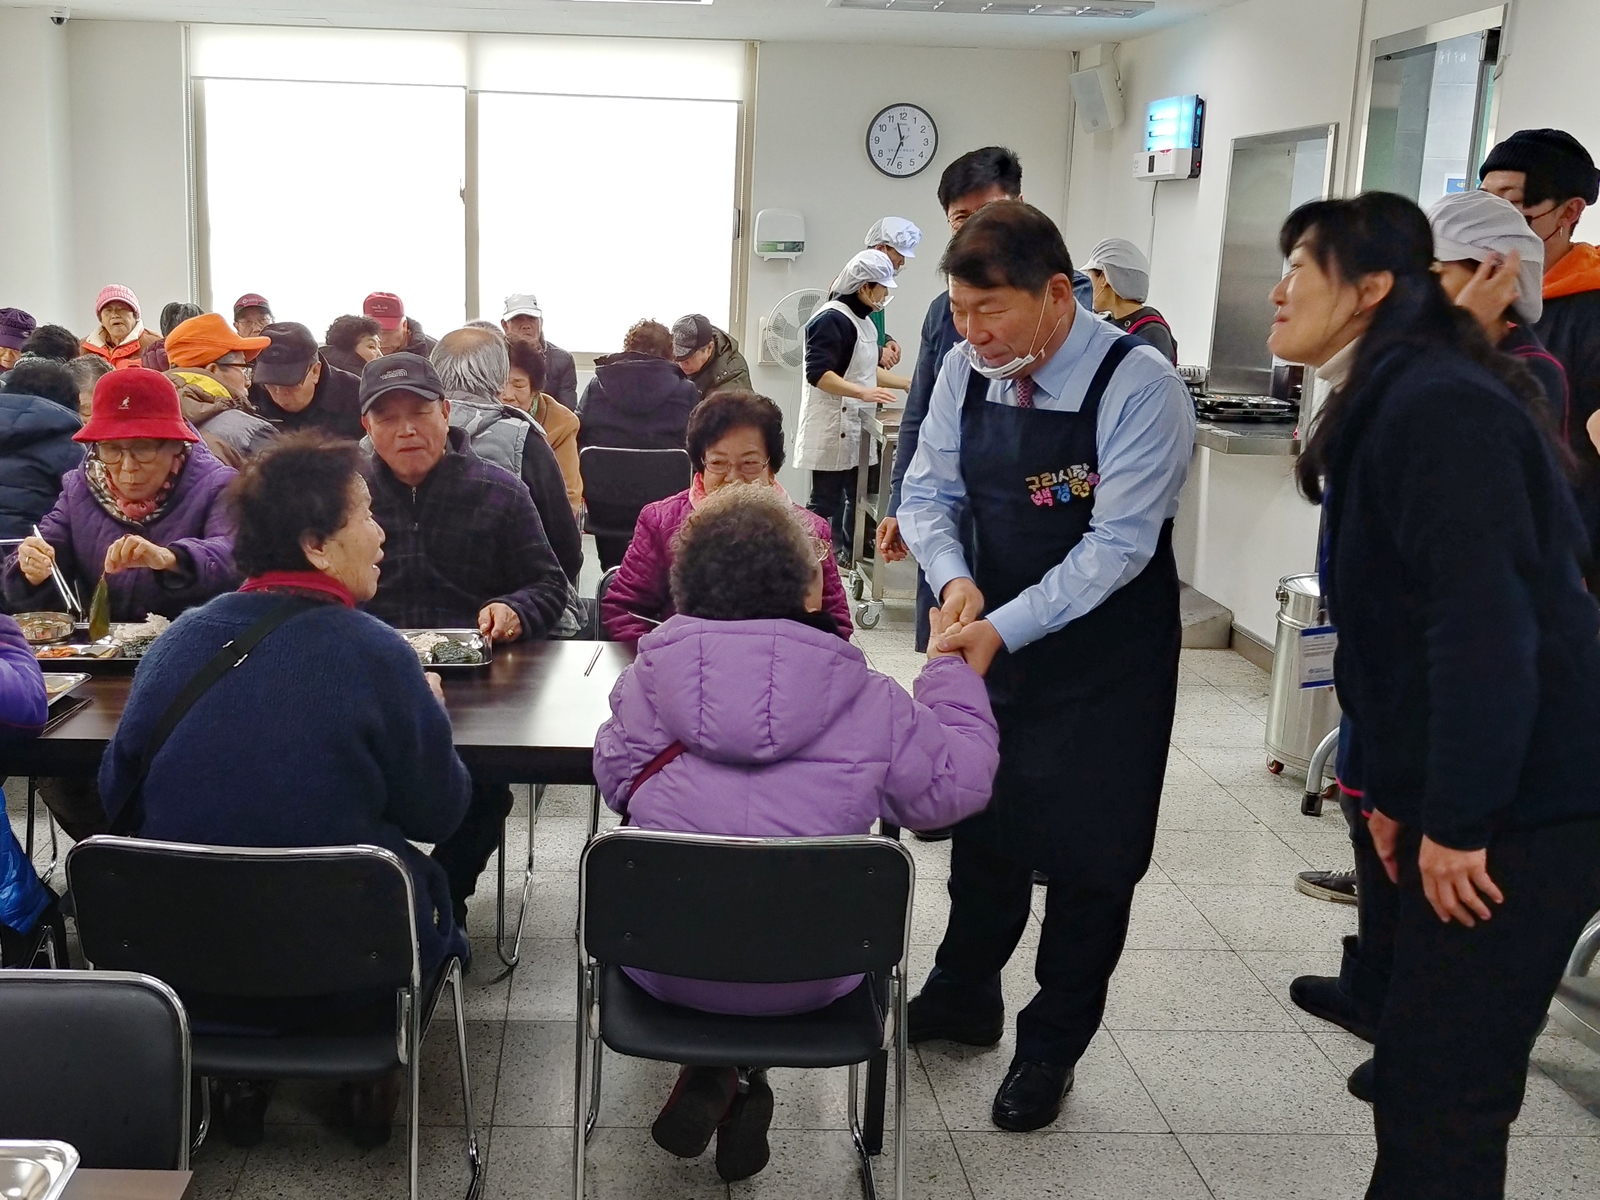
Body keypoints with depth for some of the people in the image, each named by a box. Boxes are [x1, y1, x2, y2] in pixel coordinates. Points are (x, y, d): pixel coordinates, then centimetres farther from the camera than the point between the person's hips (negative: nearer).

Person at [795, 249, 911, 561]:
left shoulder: (863, 320, 16)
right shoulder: (831, 319, -15)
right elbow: (817, 373, -24)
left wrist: (908, 383, 17)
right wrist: (863, 392, -33)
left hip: (856, 427, 9)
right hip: (832, 429, -9)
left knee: (861, 496, 11)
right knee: (826, 501, -6)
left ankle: (850, 557, 20)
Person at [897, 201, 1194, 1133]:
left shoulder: (1139, 384, -22)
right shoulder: (967, 369, -5)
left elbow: (1119, 544, -25)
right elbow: (929, 491, 1)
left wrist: (1005, 627, -31)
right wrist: (955, 579, -19)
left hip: (1109, 657, -5)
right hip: (998, 636, 5)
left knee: (1086, 852, 6)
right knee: (982, 816, 18)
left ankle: (1052, 1049, 26)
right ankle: (964, 997, 41)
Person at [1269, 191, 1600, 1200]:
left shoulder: (1439, 406, -17)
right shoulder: (1384, 408, 14)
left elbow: (1487, 624, -24)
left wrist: (1455, 822, -20)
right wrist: (1395, 793, 15)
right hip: (1459, 796, 10)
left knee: (1439, 1085, -2)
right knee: (1427, 1066, 16)